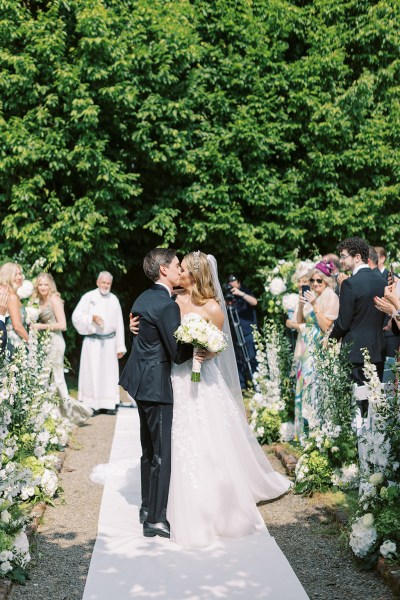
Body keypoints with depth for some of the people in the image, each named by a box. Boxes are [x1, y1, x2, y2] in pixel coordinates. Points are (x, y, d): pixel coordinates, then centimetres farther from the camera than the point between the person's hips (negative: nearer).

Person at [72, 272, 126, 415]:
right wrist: (92, 318, -20)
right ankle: (92, 405, 2)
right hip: (93, 340, -3)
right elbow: (76, 316, -4)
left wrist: (120, 346, 6)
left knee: (109, 372, 3)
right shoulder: (89, 297, -1)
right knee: (92, 372, -3)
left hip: (109, 341, 3)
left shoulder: (114, 299, 9)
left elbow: (119, 324, 9)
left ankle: (109, 404, 8)